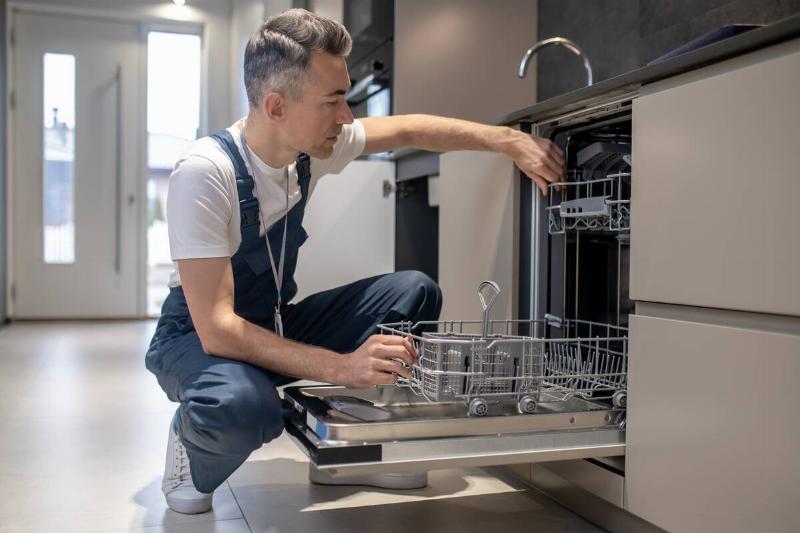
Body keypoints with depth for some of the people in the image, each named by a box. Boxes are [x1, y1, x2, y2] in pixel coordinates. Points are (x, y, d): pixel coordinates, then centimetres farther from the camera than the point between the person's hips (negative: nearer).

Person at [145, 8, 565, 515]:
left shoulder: (313, 146, -10)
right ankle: (191, 443, -4)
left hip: (276, 325, 7)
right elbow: (216, 328, -32)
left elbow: (408, 129, 3)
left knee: (415, 292, -10)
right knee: (244, 406, -42)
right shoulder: (205, 173, -29)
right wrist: (341, 367, -40)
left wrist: (512, 141, -8)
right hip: (198, 339, -6)